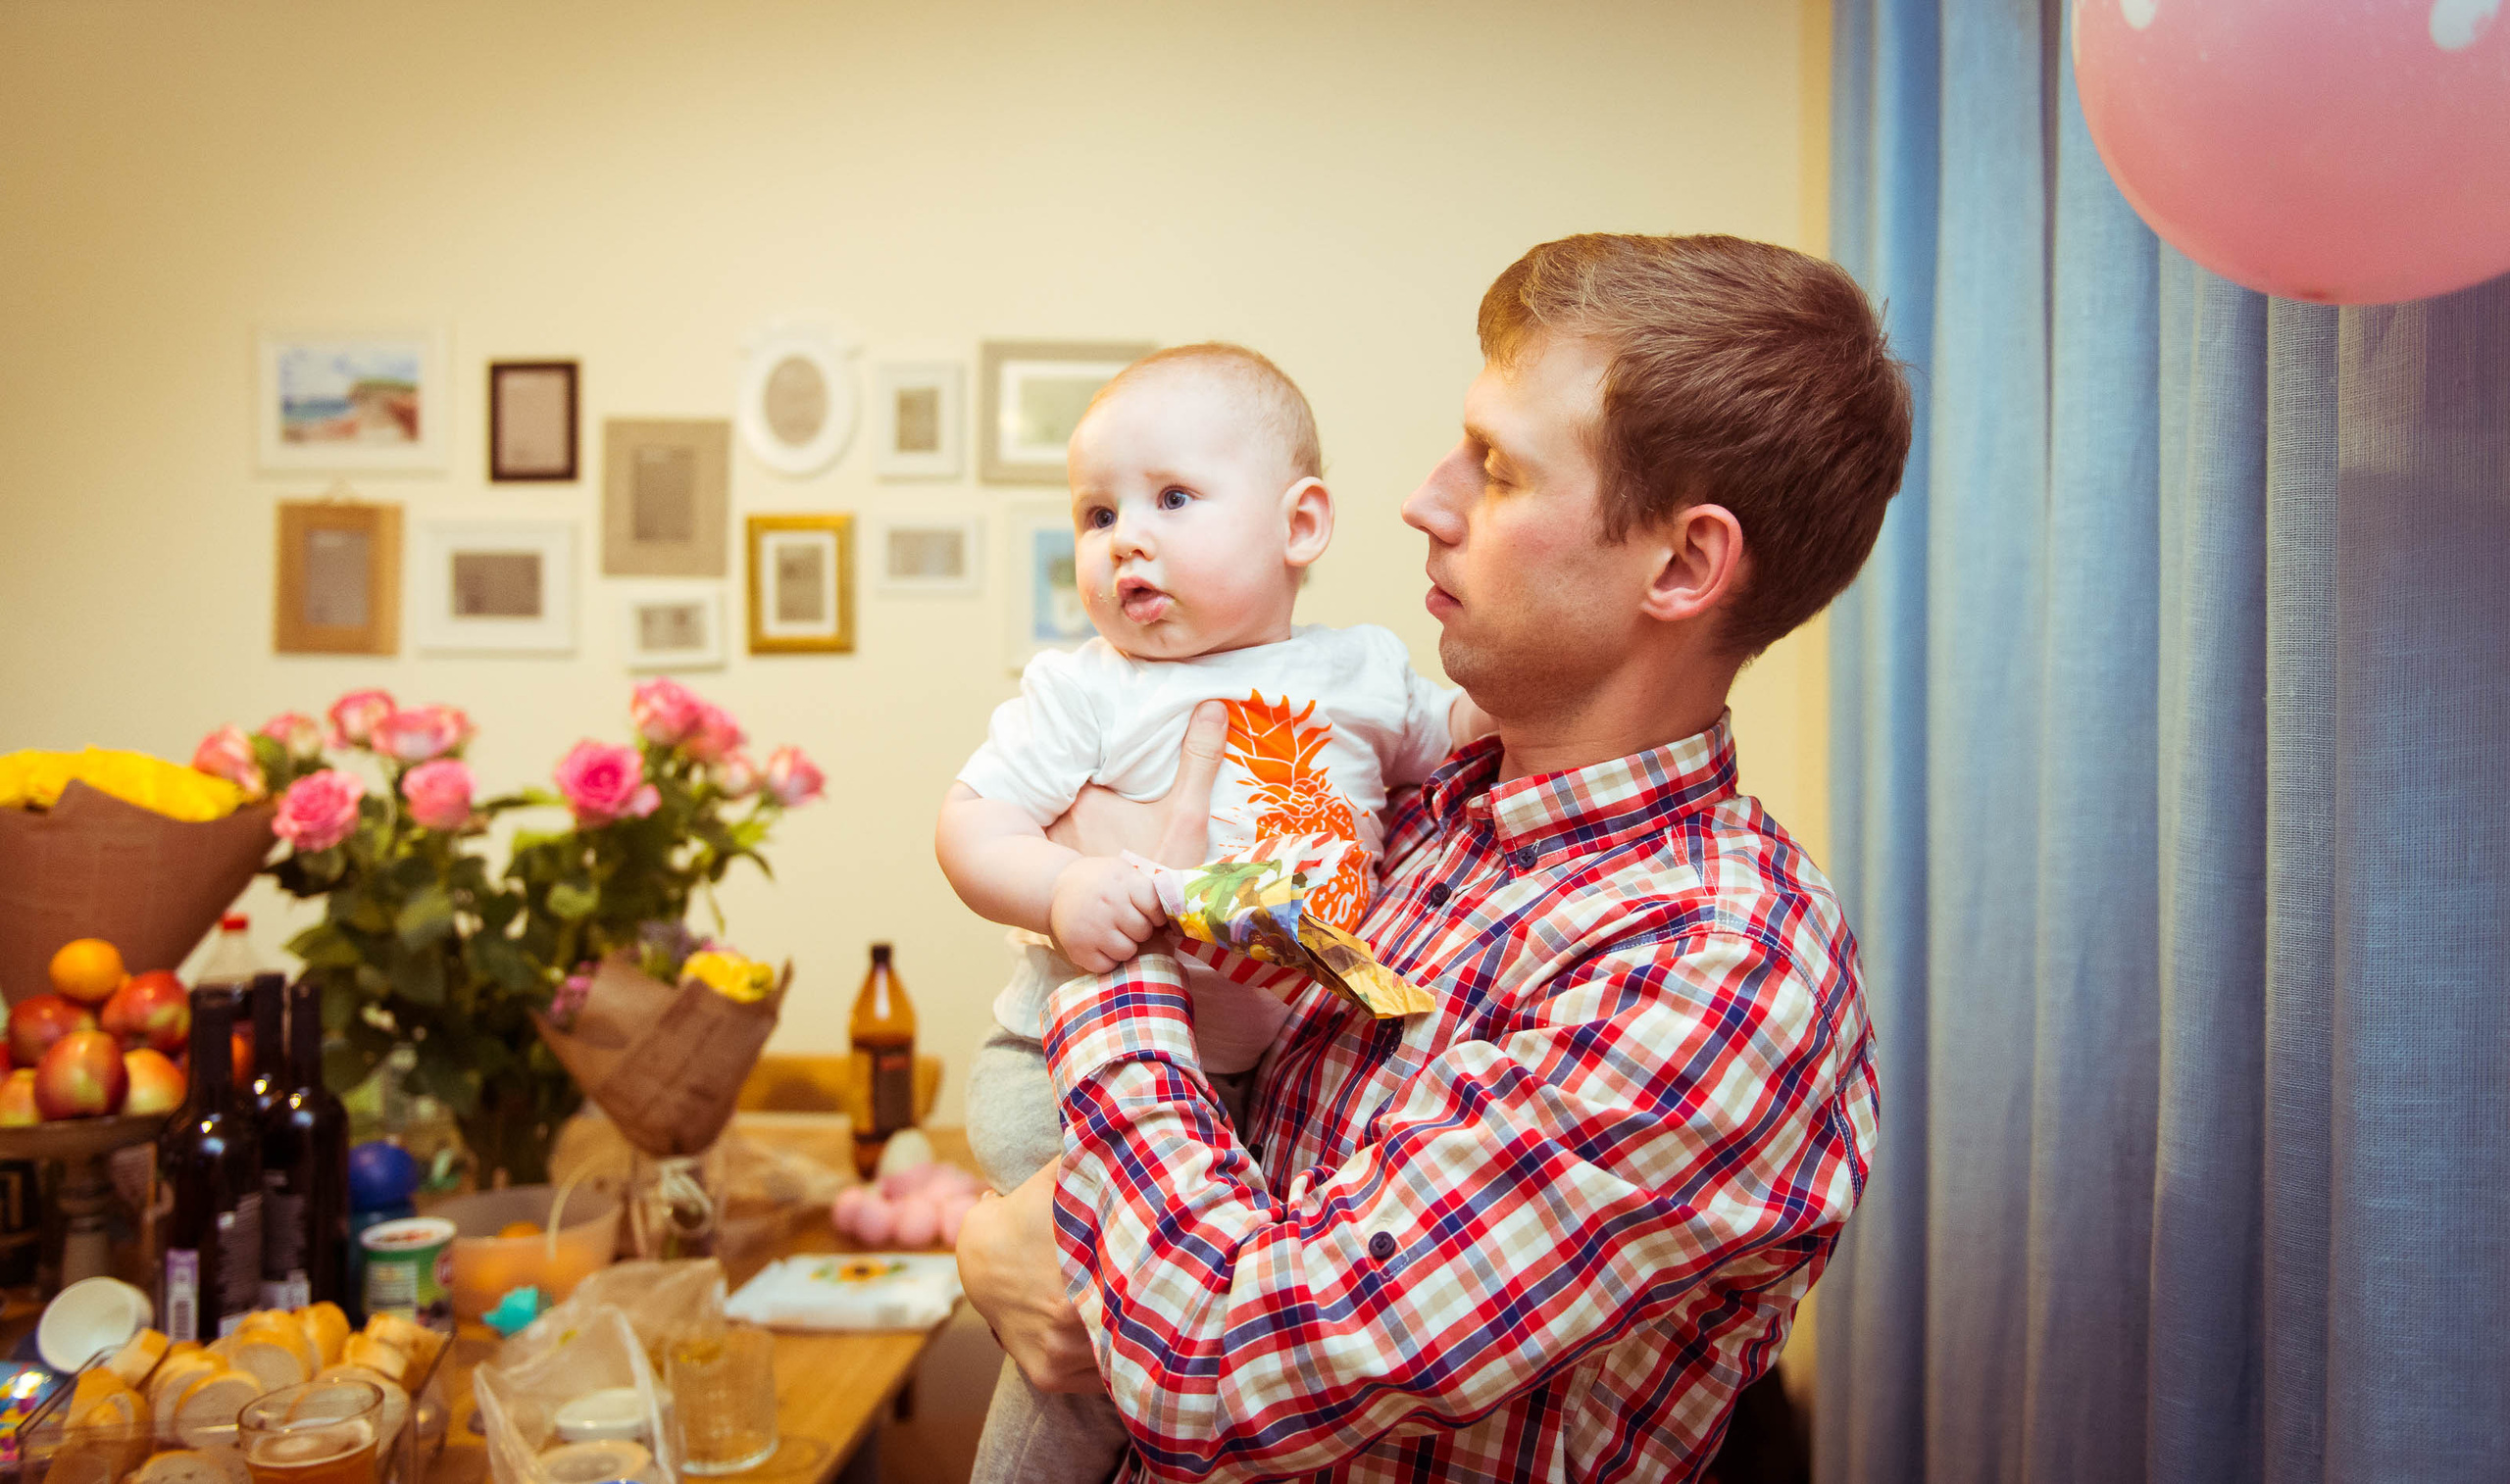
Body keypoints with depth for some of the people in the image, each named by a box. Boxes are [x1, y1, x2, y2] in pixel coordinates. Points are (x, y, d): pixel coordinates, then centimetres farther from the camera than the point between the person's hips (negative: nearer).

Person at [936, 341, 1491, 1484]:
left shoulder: (1362, 671, 6)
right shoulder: (1082, 691, -6)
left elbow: (1455, 739, 22)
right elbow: (970, 825, -9)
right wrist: (1061, 892, -29)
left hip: (1271, 1071, 5)